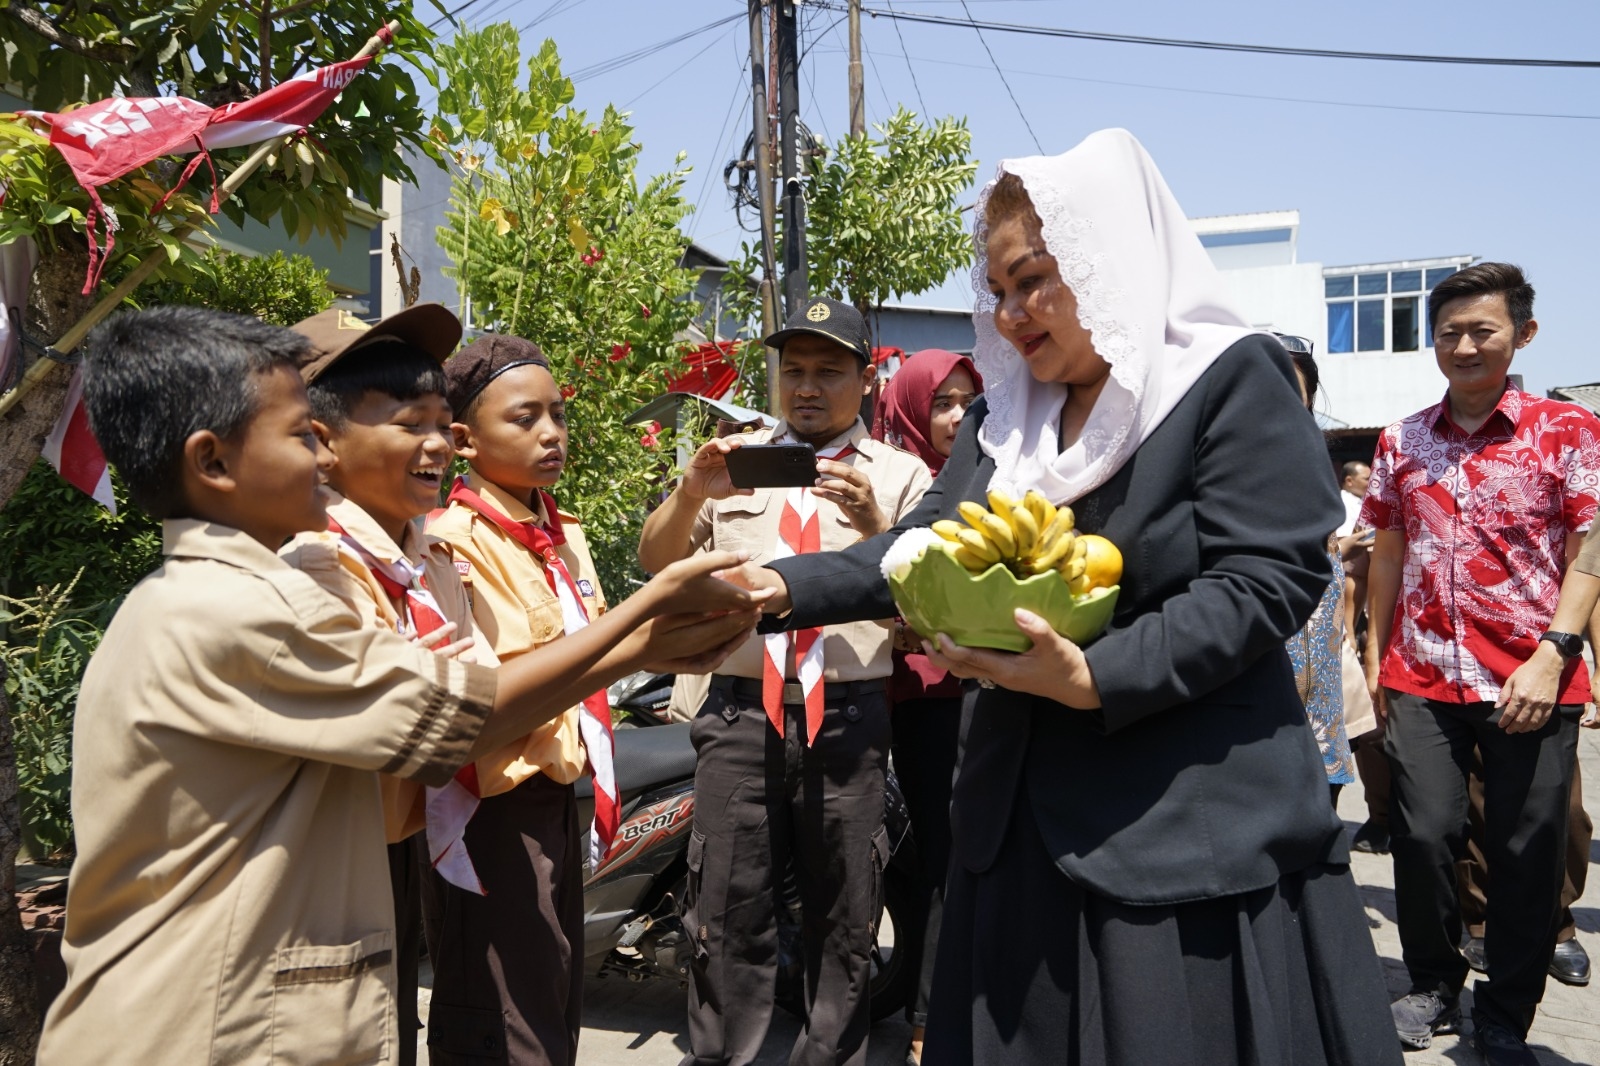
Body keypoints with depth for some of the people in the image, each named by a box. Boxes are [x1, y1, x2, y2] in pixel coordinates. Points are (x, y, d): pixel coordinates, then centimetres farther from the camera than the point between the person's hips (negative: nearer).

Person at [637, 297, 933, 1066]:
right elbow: (654, 560, 5)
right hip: (740, 714, 1)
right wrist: (691, 491, -15)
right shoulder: (734, 458, 12)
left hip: (849, 719, 0)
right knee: (727, 918, 5)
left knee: (843, 923, 11)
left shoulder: (901, 477, 7)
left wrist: (875, 525, -18)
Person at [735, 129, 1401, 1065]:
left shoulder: (1233, 381, -8)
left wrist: (1097, 680, -25)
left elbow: (1266, 580, -16)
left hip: (1194, 821, -6)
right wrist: (789, 589, -8)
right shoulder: (1006, 415, 12)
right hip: (1031, 811, 6)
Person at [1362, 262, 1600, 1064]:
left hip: (1533, 682, -2)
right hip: (1423, 677, 2)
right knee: (1423, 834, -1)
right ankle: (1434, 986, 23)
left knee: (1527, 851, 3)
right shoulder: (1402, 442, 10)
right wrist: (1375, 655, 11)